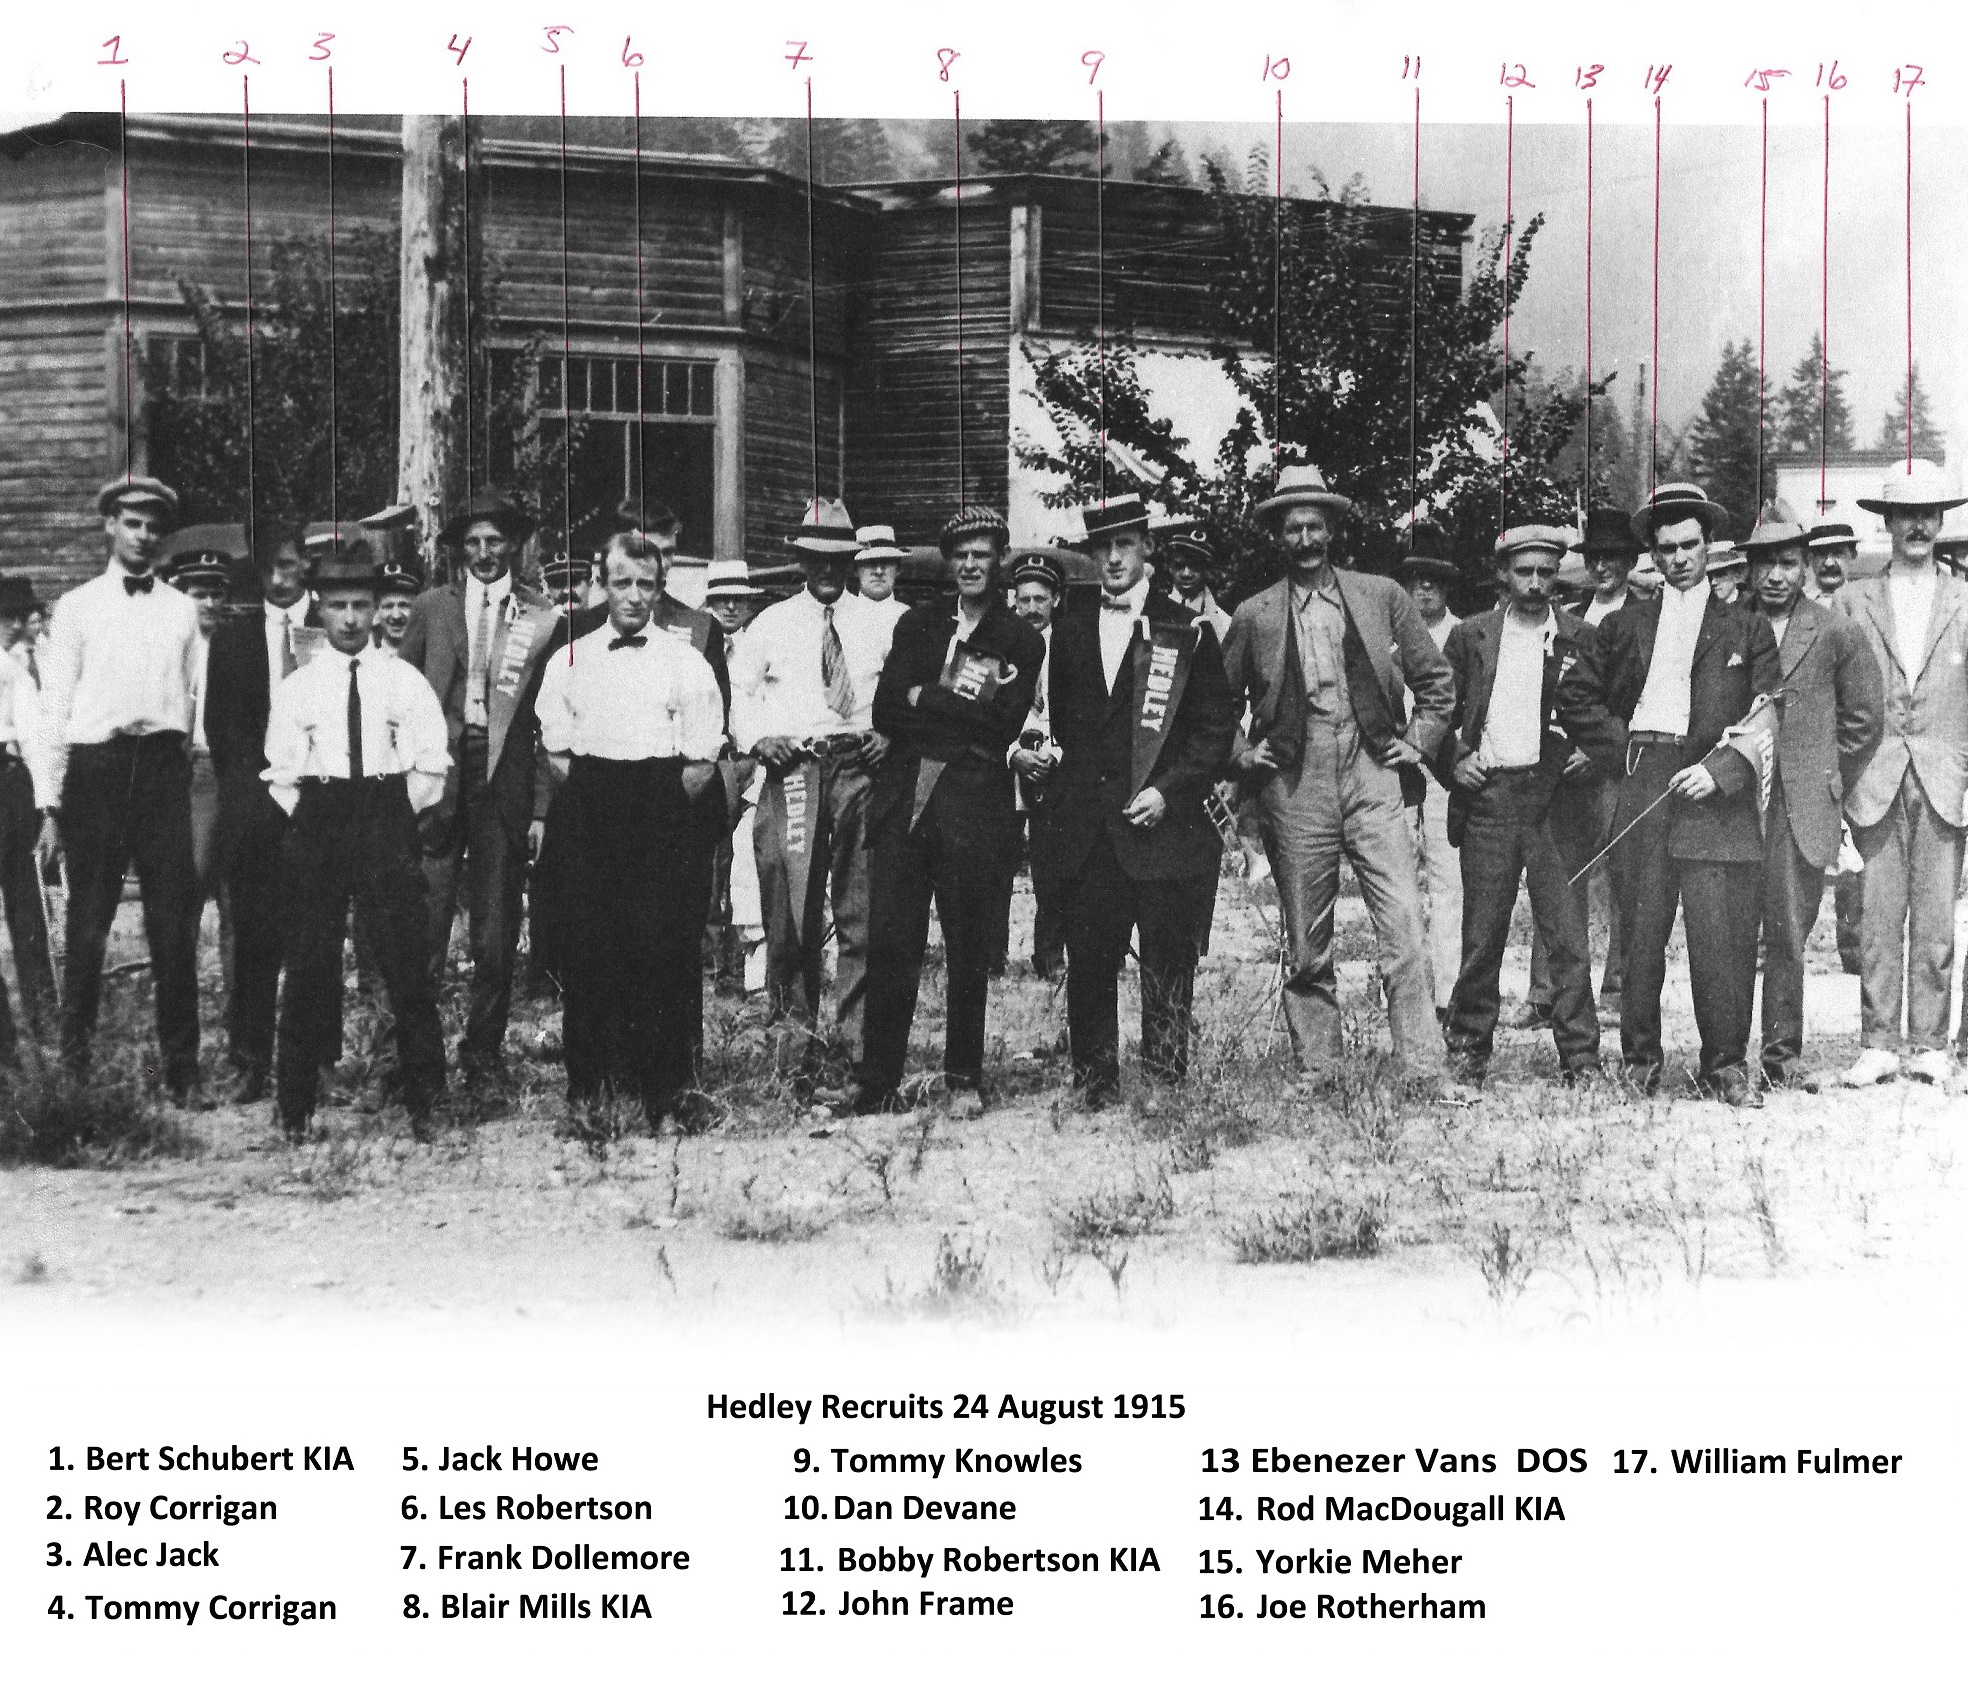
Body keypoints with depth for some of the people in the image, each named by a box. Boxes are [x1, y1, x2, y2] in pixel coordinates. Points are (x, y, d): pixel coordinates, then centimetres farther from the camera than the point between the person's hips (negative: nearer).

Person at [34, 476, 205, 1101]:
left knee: (175, 929, 1)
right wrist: (51, 805, -2)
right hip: (96, 767, -1)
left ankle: (182, 1071, 7)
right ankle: (75, 1066, 13)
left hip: (164, 765, 1)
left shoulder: (182, 610, 11)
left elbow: (195, 700, 10)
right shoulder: (77, 607, 6)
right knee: (87, 926, 2)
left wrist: (200, 787, 2)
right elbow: (54, 708, 4)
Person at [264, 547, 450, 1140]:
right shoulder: (293, 687, 6)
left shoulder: (405, 681, 5)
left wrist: (397, 820, -2)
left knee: (408, 966, -1)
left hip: (389, 827, 0)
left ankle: (423, 1102, 7)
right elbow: (279, 774, 6)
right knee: (309, 966, 2)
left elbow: (431, 763, 3)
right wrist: (310, 824, -3)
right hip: (315, 829, 0)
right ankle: (296, 1106, 10)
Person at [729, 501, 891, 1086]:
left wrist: (889, 733, -2)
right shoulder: (769, 625, 11)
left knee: (861, 908, -1)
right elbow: (739, 693, 13)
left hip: (860, 768, 1)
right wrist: (757, 739, -4)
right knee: (791, 907, -5)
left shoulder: (879, 624, 13)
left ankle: (859, 1037, 5)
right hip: (791, 770, -1)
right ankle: (796, 1034, 4)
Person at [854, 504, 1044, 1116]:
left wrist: (926, 699, -5)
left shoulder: (1021, 643, 7)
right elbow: (885, 712, 4)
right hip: (903, 800, 2)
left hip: (974, 806, -2)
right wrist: (959, 699, -6)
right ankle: (878, 1080, 2)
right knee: (889, 943, -3)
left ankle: (964, 1078, 15)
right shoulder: (917, 624, 15)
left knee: (968, 949, 4)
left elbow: (1002, 726, -7)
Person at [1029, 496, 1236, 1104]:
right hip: (1084, 834, 3)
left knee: (1168, 966, -1)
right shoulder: (1069, 631, 15)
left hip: (1162, 825, -3)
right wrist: (1024, 752, 3)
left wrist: (1168, 791, -9)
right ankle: (1095, 1093, 9)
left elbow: (1217, 725, 1)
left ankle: (1166, 1093, 6)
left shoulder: (1187, 631, 4)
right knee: (1088, 964, 1)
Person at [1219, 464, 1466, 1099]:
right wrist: (1242, 756, 5)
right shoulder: (1253, 616, 7)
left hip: (1372, 779, 0)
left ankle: (1426, 1069, -6)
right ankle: (1314, 1074, 12)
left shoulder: (1381, 597, 8)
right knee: (1306, 945, 4)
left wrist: (1417, 742, 7)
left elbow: (1436, 679, 16)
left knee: (1404, 928, -9)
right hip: (1294, 790, 0)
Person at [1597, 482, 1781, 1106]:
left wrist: (1720, 769, -9)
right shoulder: (1623, 626, 18)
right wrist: (1620, 752, 8)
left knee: (1722, 934, -9)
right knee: (1638, 931, -1)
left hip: (1716, 796, -2)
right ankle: (1639, 1060, 8)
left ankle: (1726, 1066, -2)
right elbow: (1600, 703, 23)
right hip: (1642, 790, 2)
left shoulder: (1747, 628, 12)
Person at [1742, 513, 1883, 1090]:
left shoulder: (1836, 631, 6)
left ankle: (1782, 1055, 6)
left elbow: (1864, 716, 13)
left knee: (1788, 935, -2)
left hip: (1802, 809, -1)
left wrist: (1829, 780, 11)